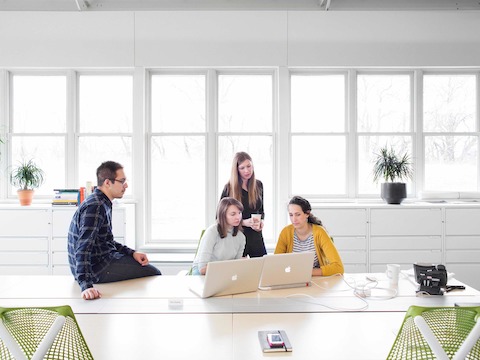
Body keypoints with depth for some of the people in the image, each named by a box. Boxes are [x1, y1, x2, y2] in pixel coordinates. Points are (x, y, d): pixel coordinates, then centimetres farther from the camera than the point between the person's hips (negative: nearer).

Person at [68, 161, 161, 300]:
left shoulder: (103, 203, 11)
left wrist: (132, 253, 7)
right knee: (153, 273, -9)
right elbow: (83, 248, -31)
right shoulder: (95, 207, -22)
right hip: (96, 268, -11)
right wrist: (86, 286, -39)